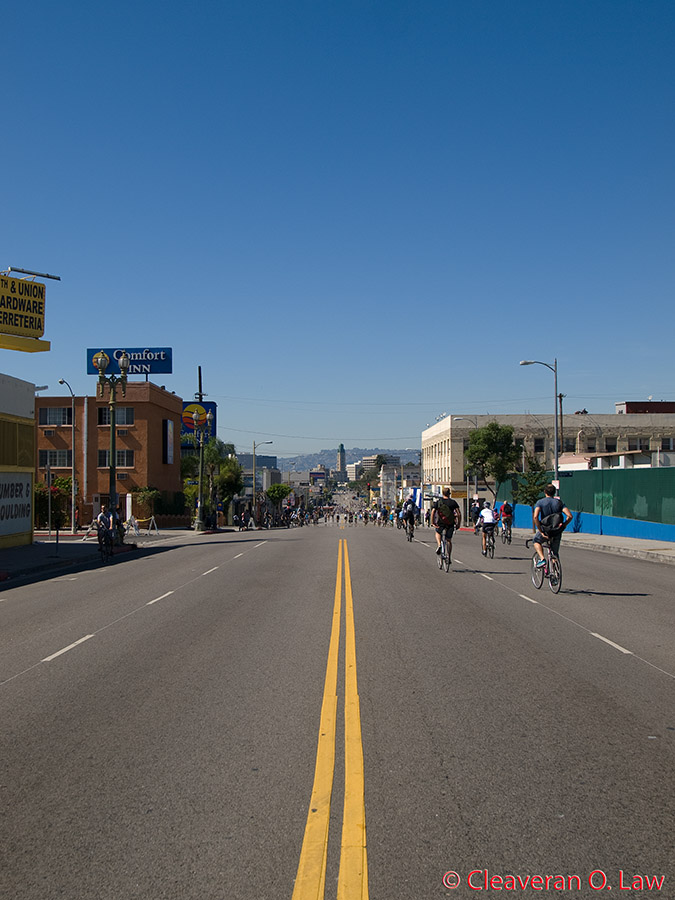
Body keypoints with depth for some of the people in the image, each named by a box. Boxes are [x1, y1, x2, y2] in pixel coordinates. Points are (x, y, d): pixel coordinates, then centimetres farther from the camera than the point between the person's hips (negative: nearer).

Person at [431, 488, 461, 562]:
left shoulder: (438, 502, 1)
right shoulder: (453, 502, 0)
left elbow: (433, 512, -8)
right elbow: (459, 513, -5)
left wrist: (432, 522, -4)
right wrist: (459, 523, 2)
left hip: (441, 522, 0)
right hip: (451, 523, 0)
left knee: (438, 533, 29)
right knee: (449, 540, 14)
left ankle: (439, 545, 1)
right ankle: (449, 557, 12)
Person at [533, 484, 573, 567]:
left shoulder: (540, 502, -3)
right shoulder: (559, 502, 5)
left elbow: (535, 517, -19)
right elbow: (570, 516, -8)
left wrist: (541, 531, -14)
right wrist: (563, 526, 6)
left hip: (545, 531, -2)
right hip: (557, 533, 2)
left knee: (536, 541, 29)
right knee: (555, 554, 20)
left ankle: (542, 559, 6)